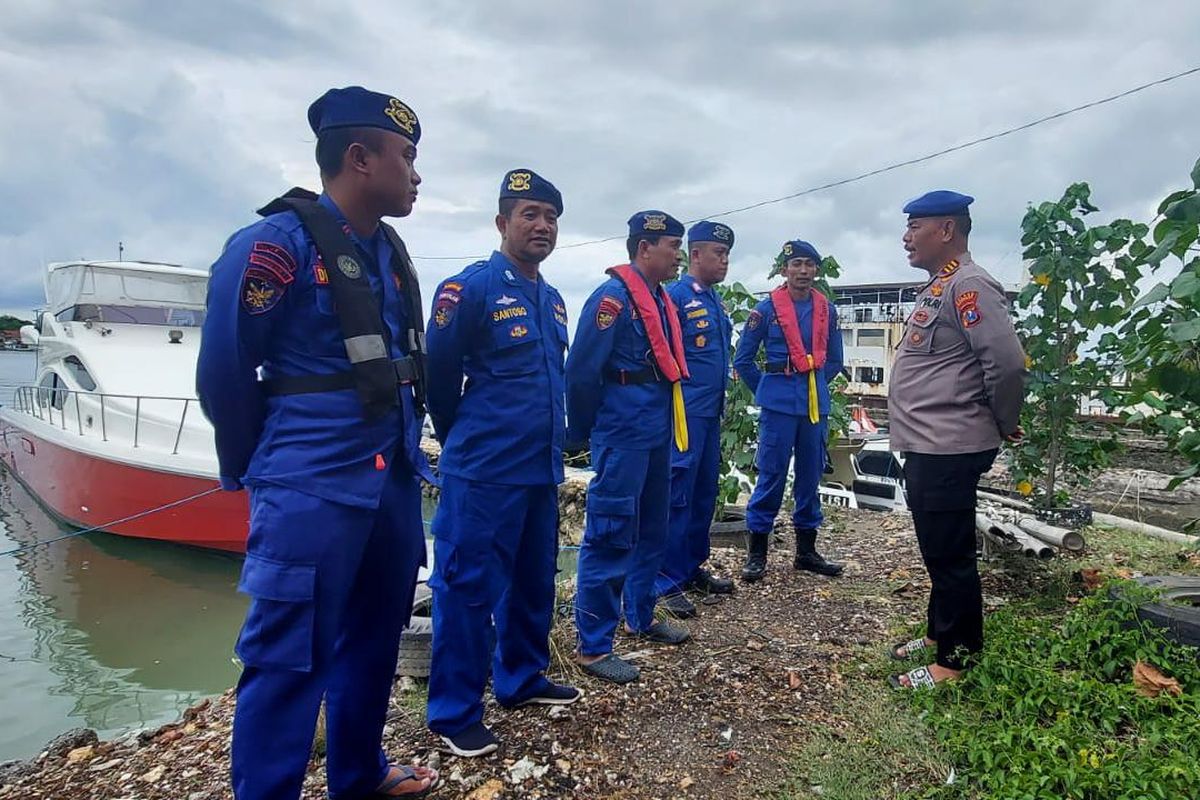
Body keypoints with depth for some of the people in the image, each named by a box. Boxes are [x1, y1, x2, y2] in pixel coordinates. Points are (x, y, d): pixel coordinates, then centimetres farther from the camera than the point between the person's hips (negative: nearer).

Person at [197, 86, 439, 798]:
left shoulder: (391, 253, 12)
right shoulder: (278, 244, -11)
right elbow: (224, 373, -7)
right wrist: (261, 469, 5)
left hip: (394, 483, 8)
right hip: (312, 493, -8)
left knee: (374, 641, 19)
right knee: (289, 660, 1)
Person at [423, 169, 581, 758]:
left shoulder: (553, 300, 13)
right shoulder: (470, 287, -10)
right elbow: (437, 374, -7)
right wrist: (461, 442, 5)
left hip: (542, 469, 8)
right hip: (483, 472, -8)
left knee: (533, 582, 17)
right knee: (469, 587, 1)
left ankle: (522, 679, 36)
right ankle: (454, 714, 16)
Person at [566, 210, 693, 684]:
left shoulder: (662, 299, 13)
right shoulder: (613, 297, -14)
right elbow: (582, 373, -16)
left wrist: (666, 423, 15)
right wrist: (582, 433, -7)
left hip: (657, 434, 9)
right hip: (623, 437, -9)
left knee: (651, 531, 18)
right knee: (610, 537, -4)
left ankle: (641, 618, 34)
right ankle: (593, 646, 7)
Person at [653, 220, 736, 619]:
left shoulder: (715, 301, 16)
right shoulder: (675, 296, -10)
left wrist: (719, 400, 15)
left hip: (711, 411, 9)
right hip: (685, 412, -9)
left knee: (704, 493, 14)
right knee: (677, 494, -5)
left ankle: (693, 567, 26)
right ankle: (667, 582, 4)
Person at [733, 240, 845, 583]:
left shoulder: (827, 310, 7)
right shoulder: (767, 309, -4)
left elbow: (834, 360, 19)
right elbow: (743, 359, 2)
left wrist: (815, 387, 14)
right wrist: (765, 391, 5)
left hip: (816, 403, 4)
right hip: (779, 403, -4)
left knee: (810, 475, 10)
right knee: (772, 476, -3)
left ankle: (806, 550, 23)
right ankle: (756, 552, 7)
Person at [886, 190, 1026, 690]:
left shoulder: (967, 285, -15)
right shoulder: (936, 288, 16)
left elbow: (1007, 361, -22)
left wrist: (1003, 424, -8)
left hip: (948, 451, -10)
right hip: (926, 448, 10)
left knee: (950, 556, 1)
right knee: (936, 552, 20)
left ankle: (957, 659, 15)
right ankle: (939, 633, 35)